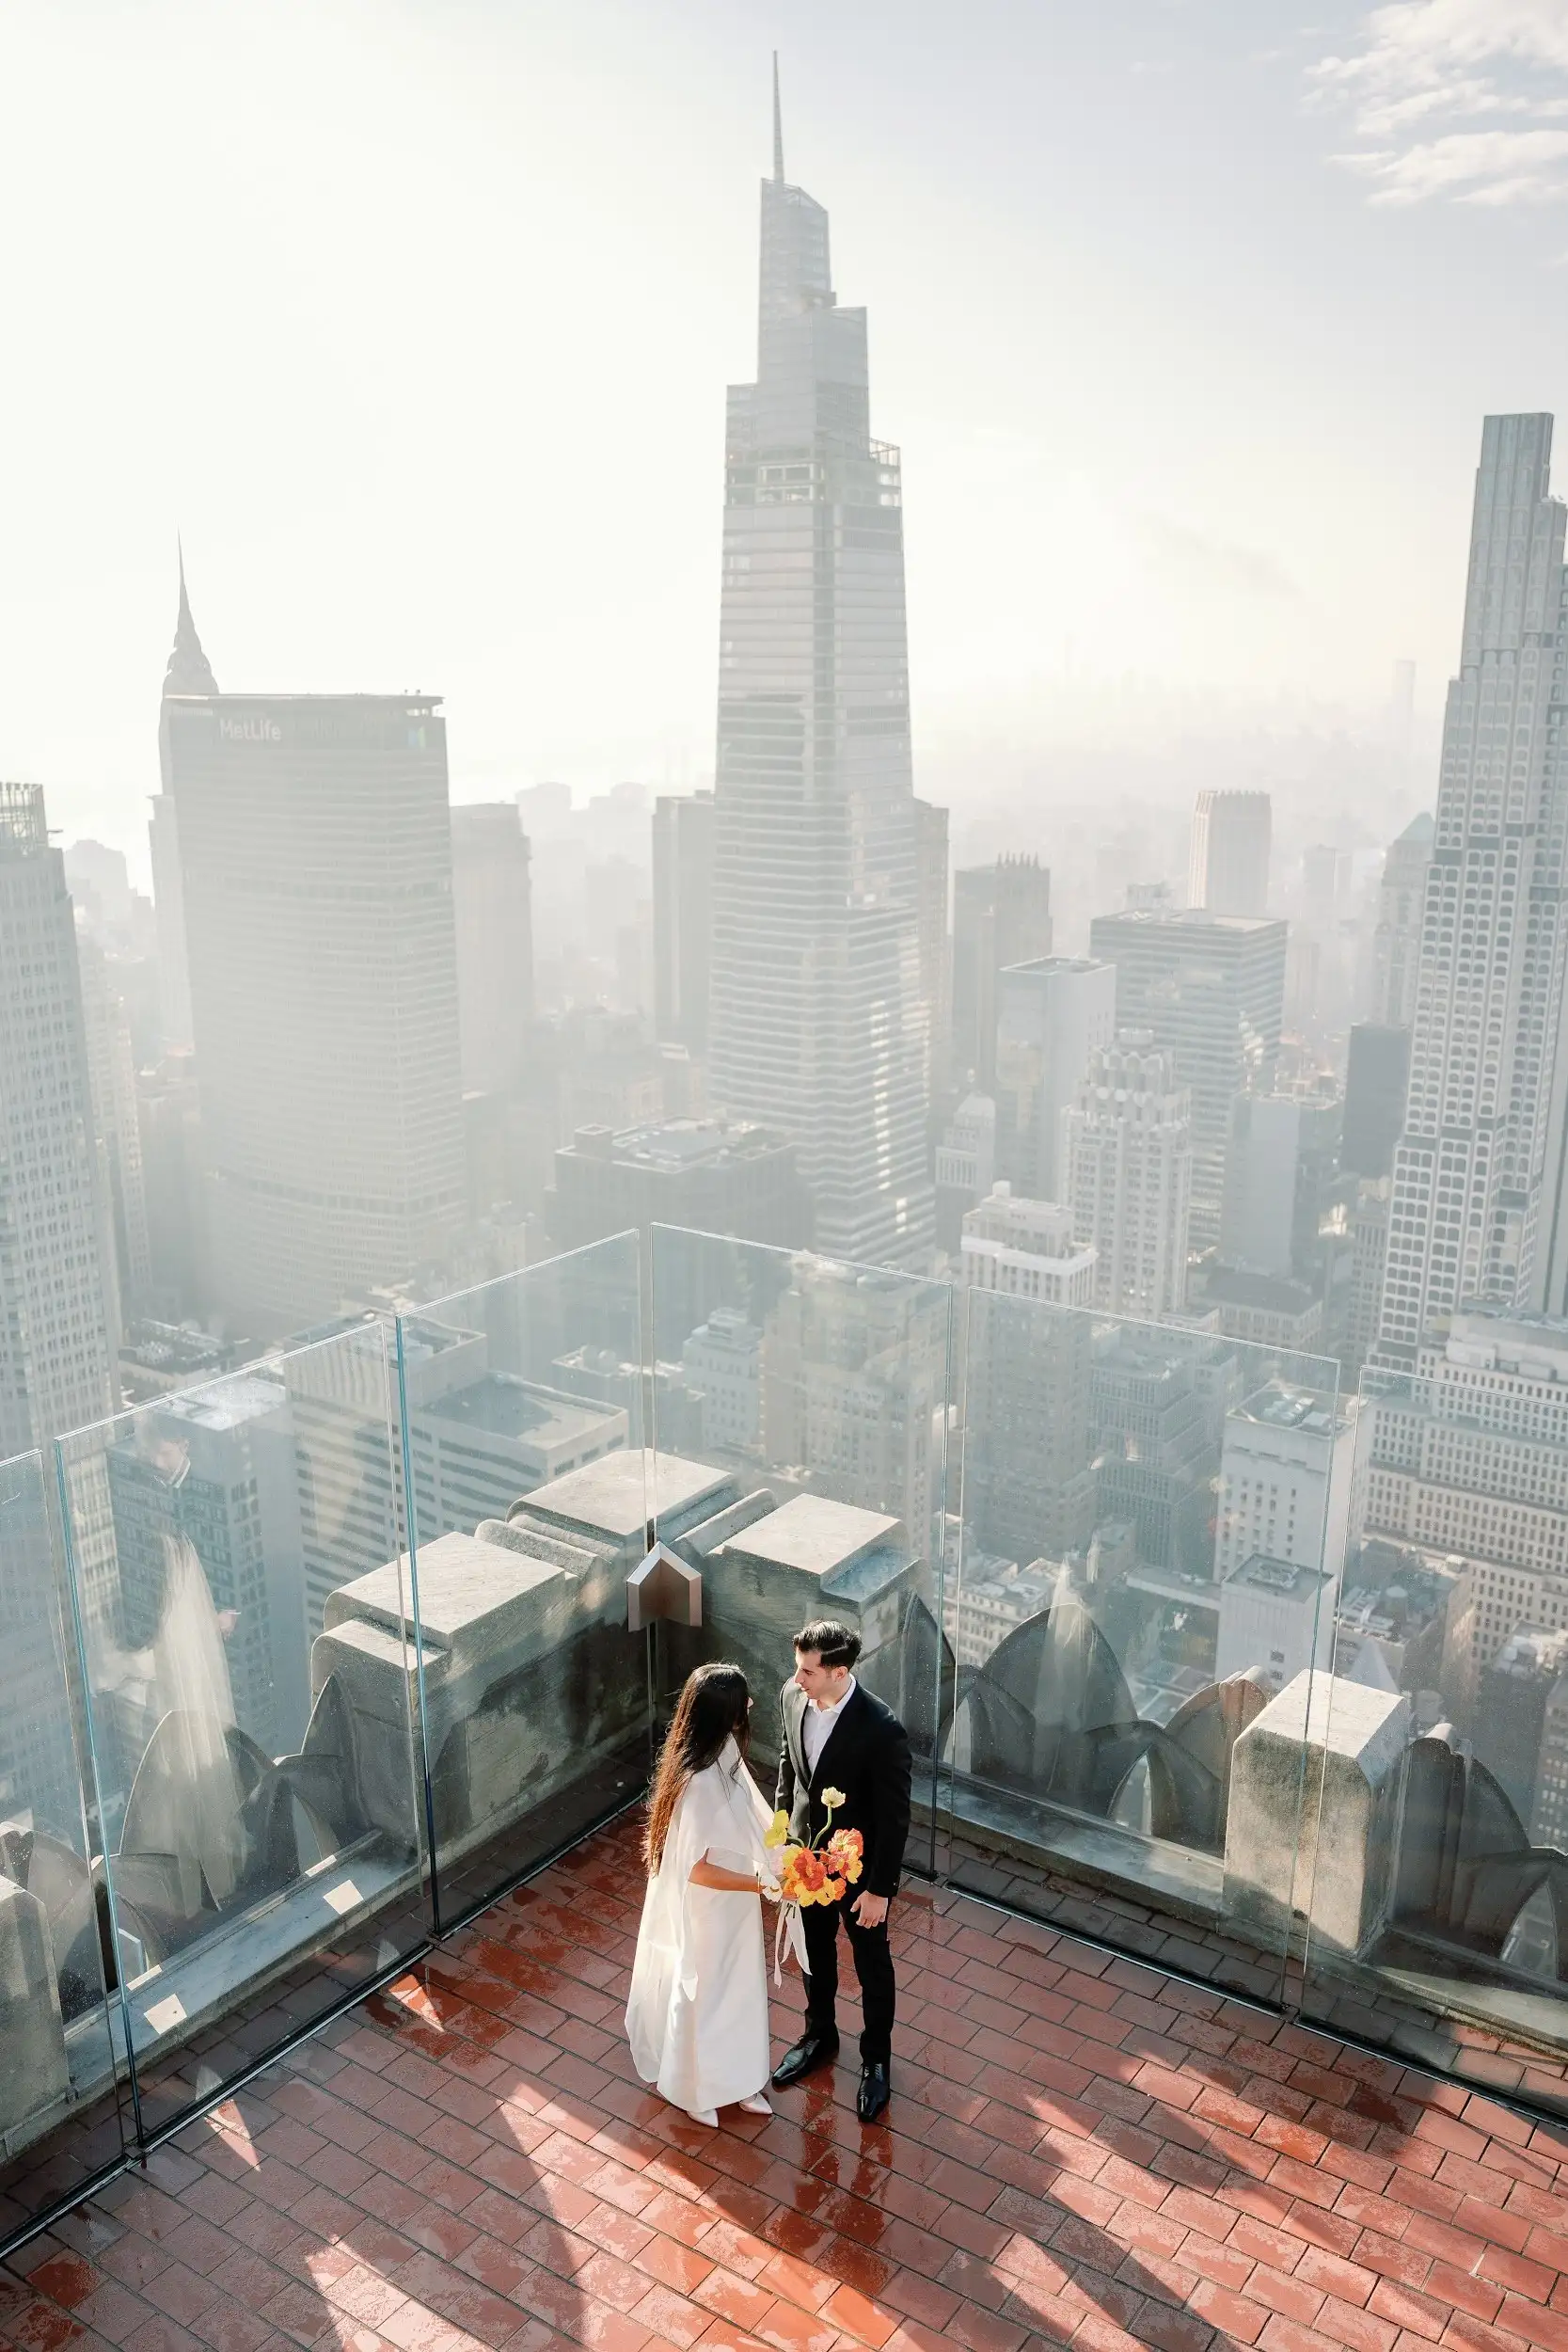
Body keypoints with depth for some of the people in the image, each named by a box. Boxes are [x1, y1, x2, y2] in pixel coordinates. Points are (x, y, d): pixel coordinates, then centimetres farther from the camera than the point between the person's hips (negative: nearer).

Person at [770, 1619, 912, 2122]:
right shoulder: (792, 1697, -17)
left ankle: (877, 2058, 43)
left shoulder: (882, 1729, -34)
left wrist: (880, 1889, -15)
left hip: (860, 1868, -5)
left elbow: (894, 1818, -22)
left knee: (872, 1967, 19)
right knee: (815, 1954, 27)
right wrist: (781, 1827, 11)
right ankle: (820, 2035, 52)